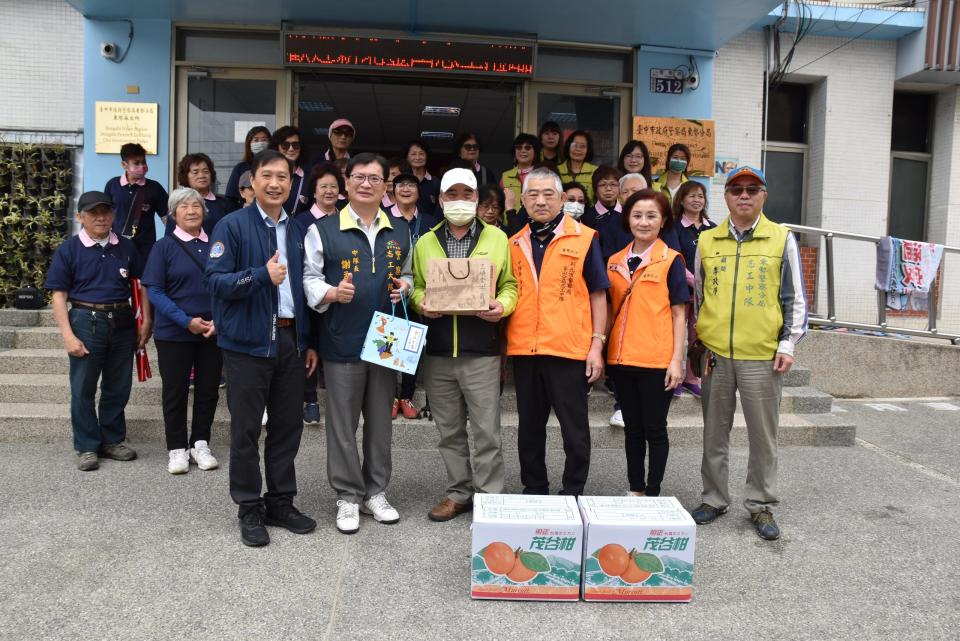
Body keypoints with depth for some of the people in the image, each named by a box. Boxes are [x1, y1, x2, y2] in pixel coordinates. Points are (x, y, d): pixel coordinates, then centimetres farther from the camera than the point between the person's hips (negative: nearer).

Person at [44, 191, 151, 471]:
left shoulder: (126, 246, 6)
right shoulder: (68, 249, -2)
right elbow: (59, 295, -4)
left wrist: (146, 321, 4)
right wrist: (68, 335, -11)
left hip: (123, 323, 3)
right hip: (87, 322, -3)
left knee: (118, 387, 11)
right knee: (83, 388, 5)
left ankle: (113, 440, 27)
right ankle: (87, 447, 17)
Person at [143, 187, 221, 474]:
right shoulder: (164, 246, -2)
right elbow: (154, 290, -6)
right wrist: (187, 321, -16)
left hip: (213, 331, 2)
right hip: (174, 333, -2)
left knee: (208, 389, 8)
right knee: (175, 391, 6)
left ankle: (200, 444, 24)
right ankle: (177, 449, 20)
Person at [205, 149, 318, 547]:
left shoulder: (298, 231, 12)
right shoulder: (232, 226, -5)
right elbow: (215, 281, -12)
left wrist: (308, 342, 12)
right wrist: (262, 275, -26)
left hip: (290, 339, 5)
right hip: (248, 341, -5)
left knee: (288, 425, 11)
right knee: (246, 429, 4)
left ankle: (280, 502, 25)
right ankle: (249, 508, 19)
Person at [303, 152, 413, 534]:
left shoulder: (400, 231, 10)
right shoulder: (323, 230, -2)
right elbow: (310, 279, -1)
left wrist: (404, 287, -2)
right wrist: (333, 293, -20)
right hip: (342, 341, -3)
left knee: (380, 420, 13)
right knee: (343, 423, 5)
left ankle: (375, 492, 28)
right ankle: (347, 496, 20)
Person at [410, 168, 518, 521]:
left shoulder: (497, 238, 5)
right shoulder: (425, 243, 11)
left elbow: (510, 285, 6)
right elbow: (416, 286, 15)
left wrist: (503, 305, -14)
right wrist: (421, 303, -7)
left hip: (481, 350, -3)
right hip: (437, 351, 3)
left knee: (486, 430, 0)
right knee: (449, 431, 12)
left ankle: (489, 498, 13)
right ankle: (459, 492, 27)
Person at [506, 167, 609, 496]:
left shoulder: (584, 238, 0)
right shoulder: (515, 244, 11)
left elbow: (597, 295, 1)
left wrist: (597, 345, -6)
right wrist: (502, 346, 7)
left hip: (569, 349, -4)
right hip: (523, 349, 4)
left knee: (574, 428, 5)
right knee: (530, 427, 14)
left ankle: (573, 494, 20)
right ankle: (533, 491, 28)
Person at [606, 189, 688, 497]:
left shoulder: (671, 261, -2)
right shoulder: (615, 261, 10)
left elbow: (678, 313, -4)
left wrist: (677, 359, -9)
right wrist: (602, 349, 9)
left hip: (657, 360, -4)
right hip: (621, 357, 4)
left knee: (654, 429, 5)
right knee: (632, 428, 14)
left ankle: (652, 494, 17)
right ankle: (635, 489, 26)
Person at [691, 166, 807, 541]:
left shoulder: (782, 239, 3)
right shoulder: (707, 241, 8)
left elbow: (795, 298, 4)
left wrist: (788, 344, -3)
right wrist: (698, 343, 9)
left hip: (762, 355, -2)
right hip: (715, 354, 2)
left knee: (763, 434, 5)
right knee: (715, 432, 11)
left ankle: (760, 505, 20)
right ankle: (714, 499, 24)